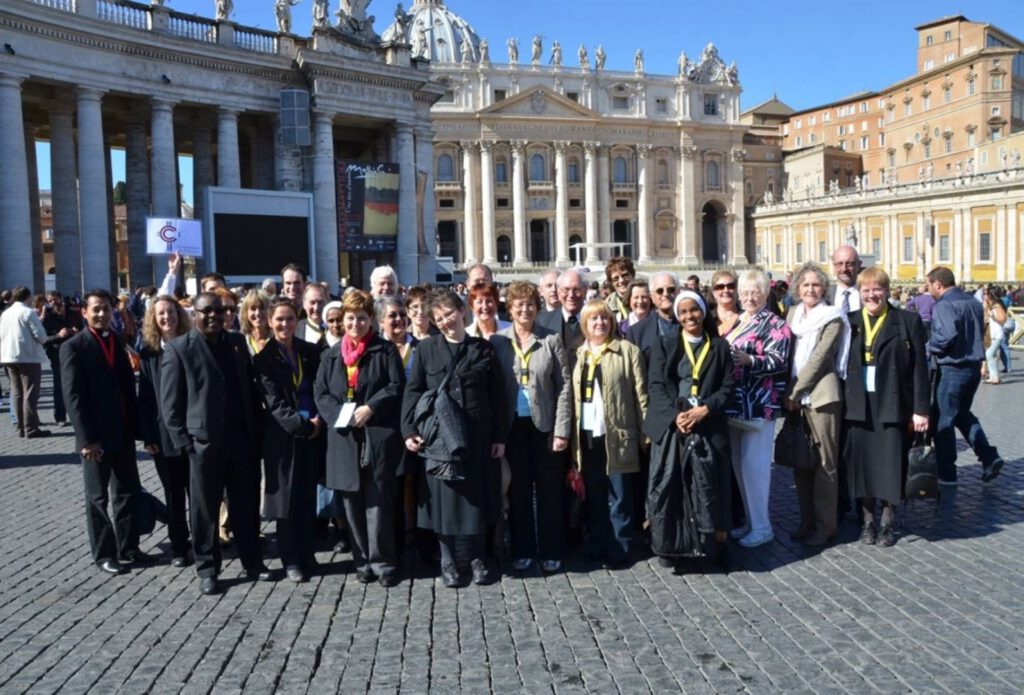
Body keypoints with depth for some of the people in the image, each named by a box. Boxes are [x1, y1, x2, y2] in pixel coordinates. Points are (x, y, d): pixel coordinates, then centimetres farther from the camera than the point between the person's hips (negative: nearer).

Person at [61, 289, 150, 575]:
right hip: (95, 436, -5)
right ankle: (104, 554, 18)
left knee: (128, 492, 11)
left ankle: (128, 548, 23)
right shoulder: (73, 347, -7)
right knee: (98, 497, 7)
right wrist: (87, 439, -17)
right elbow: (73, 397, -12)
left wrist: (135, 426, 5)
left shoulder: (119, 342, 10)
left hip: (123, 432, 5)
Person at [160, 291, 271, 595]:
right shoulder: (178, 349, -3)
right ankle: (207, 570, 20)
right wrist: (183, 442, -10)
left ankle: (252, 562, 25)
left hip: (242, 439, 4)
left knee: (247, 505, 11)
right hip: (204, 442, -4)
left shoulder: (237, 342, 11)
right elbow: (170, 403, -5)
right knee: (205, 509, 7)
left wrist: (255, 428, 9)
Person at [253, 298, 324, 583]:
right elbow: (274, 402, -9)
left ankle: (307, 556, 21)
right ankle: (291, 561, 13)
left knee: (308, 496, 9)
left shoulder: (311, 352, 7)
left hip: (313, 432, 3)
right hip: (283, 434, -3)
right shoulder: (264, 359, -3)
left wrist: (319, 419, -7)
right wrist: (302, 424, -15)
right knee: (286, 496, 3)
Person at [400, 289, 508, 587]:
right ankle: (447, 559, 20)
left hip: (478, 437, 1)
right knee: (444, 496, 5)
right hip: (438, 436, -1)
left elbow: (497, 395, 5)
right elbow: (413, 391, 2)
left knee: (476, 496, 7)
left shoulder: (483, 349, 5)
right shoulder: (426, 349, 3)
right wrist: (410, 430, -7)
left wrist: (500, 436, 2)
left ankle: (476, 557, 23)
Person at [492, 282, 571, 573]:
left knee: (548, 489, 7)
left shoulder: (551, 340, -1)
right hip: (512, 425, 1)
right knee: (518, 489, 8)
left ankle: (550, 551, 19)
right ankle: (522, 550, 20)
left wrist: (562, 429, -8)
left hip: (544, 424, 0)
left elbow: (564, 386, -2)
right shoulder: (498, 341, 0)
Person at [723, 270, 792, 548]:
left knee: (754, 464, -5)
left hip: (758, 404, -7)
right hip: (734, 403, 8)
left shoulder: (775, 324, -5)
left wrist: (749, 360, -28)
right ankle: (750, 520, 25)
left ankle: (761, 527, 6)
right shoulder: (735, 322, 17)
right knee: (739, 464, 12)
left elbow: (779, 361, -16)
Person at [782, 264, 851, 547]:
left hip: (821, 395, -5)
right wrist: (788, 393, 4)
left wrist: (795, 392, -12)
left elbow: (819, 357, -11)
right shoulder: (793, 314, 14)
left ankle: (825, 525, 8)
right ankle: (807, 521, 21)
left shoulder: (832, 318, -3)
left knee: (825, 462, 0)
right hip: (794, 397, 6)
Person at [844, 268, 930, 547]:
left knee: (890, 465, 4)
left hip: (893, 406, -2)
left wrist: (920, 409, -5)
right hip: (858, 407, 2)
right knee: (862, 464, 6)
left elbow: (919, 368, -1)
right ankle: (868, 520, 21)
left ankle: (887, 522, 21)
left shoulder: (908, 321, 2)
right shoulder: (848, 323, 8)